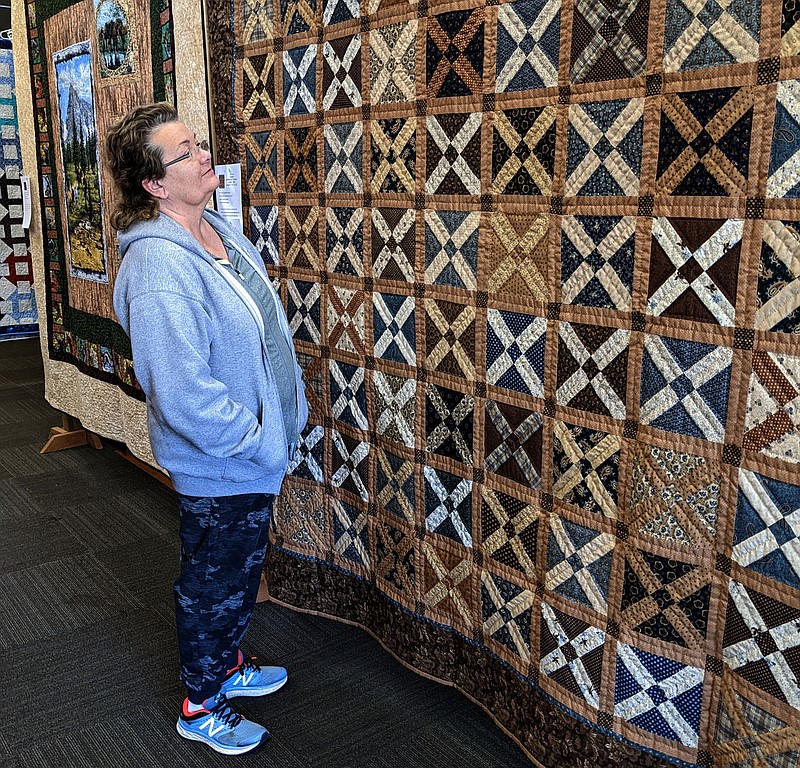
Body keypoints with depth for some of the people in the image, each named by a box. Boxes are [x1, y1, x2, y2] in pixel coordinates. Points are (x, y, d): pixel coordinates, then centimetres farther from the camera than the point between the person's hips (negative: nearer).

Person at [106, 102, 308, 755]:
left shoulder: (220, 230, 2)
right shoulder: (159, 269, -29)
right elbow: (184, 395, -31)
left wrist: (289, 408, 11)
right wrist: (254, 440, -20)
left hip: (256, 454, 9)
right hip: (218, 466, -9)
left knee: (240, 573, 26)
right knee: (216, 585, 12)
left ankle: (227, 666, 50)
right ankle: (202, 708, 36)